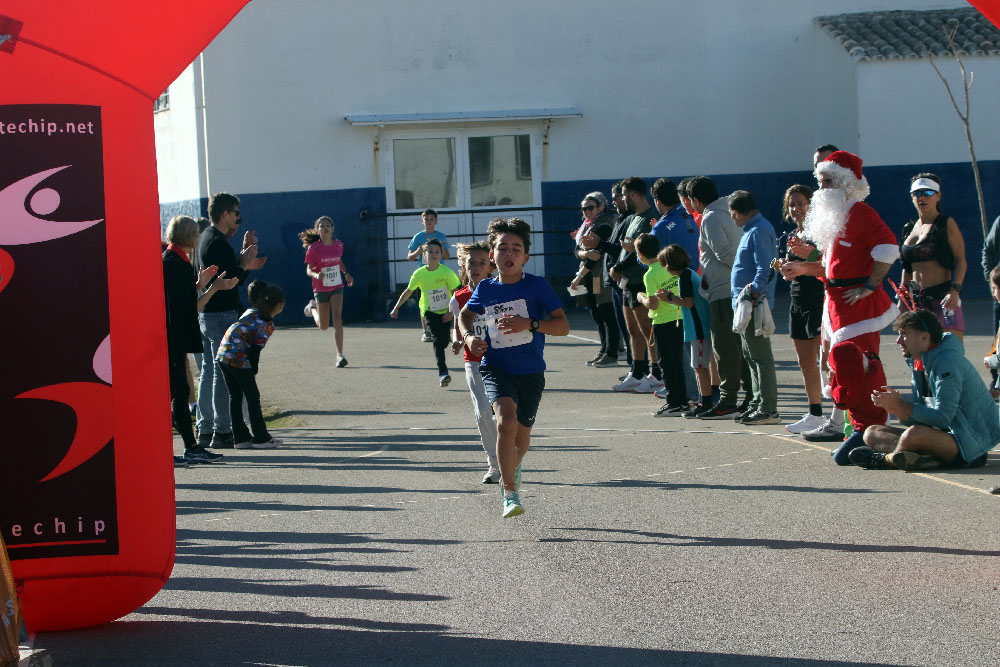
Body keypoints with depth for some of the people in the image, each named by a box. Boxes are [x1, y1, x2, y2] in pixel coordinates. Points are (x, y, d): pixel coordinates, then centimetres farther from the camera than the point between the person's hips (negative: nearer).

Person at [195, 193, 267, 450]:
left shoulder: (204, 238, 15)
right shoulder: (218, 242, -16)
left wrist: (243, 256, 14)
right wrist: (245, 265, -9)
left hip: (206, 312, 10)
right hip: (221, 315, -10)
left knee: (209, 369, 13)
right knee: (223, 373, -7)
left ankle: (205, 430, 17)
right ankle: (222, 431, -6)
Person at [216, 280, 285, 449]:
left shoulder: (250, 312, 17)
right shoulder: (267, 324, -5)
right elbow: (255, 349, -9)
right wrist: (254, 371, 2)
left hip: (222, 355, 8)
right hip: (239, 359, -8)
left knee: (235, 397, 12)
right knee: (253, 397, 3)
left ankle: (241, 437, 16)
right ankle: (261, 438, 8)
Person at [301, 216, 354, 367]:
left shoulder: (338, 244, 0)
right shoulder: (313, 248, -12)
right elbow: (308, 270, -11)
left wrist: (346, 273, 8)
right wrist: (316, 275, -32)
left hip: (337, 287, 2)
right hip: (321, 289, -2)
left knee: (337, 318, -18)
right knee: (323, 326, 10)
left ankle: (340, 355, -18)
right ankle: (312, 307, 45)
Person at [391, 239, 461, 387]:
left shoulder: (446, 272, -12)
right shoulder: (419, 274, -7)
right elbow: (408, 291, 7)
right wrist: (396, 307, 8)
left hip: (445, 312, 1)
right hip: (429, 311, -1)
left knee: (443, 341, 1)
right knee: (437, 340, -16)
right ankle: (442, 372, -21)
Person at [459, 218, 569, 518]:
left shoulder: (537, 286, -6)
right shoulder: (485, 289, 2)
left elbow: (563, 326, -9)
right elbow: (465, 315, 20)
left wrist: (529, 324, -23)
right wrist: (469, 337, -1)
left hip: (531, 372, 0)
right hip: (496, 367, 0)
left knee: (521, 437, 11)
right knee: (506, 420, -26)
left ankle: (512, 468, 50)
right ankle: (510, 493, -17)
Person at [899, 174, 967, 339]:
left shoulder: (946, 224, 1)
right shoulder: (909, 229, 17)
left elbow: (961, 261, -5)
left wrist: (955, 291, -18)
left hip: (943, 295, -6)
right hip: (917, 299, 6)